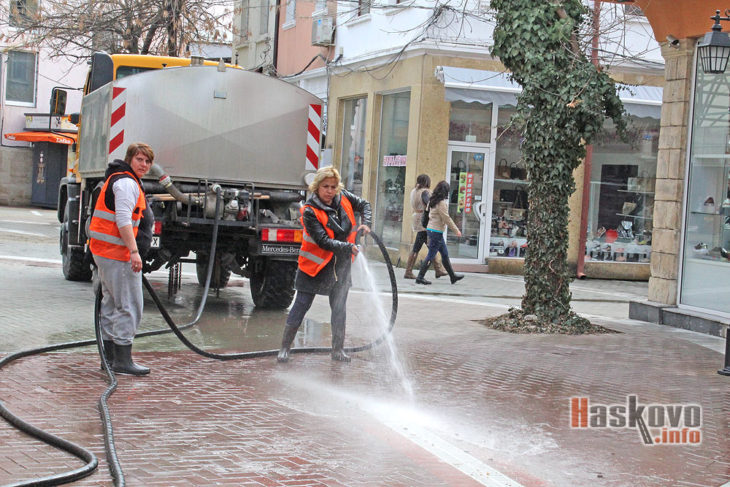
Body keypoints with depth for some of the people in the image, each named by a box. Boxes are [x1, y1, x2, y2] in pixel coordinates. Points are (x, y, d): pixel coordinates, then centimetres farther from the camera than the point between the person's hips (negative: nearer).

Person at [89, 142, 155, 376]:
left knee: (112, 303, 16)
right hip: (117, 251, -11)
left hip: (103, 251, 11)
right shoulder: (127, 183, -13)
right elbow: (123, 220, -23)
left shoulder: (117, 179, 21)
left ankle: (109, 356, 22)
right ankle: (122, 359, -9)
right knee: (129, 305, -9)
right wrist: (134, 251, -28)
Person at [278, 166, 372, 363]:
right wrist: (348, 247, -33)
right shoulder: (310, 212, -19)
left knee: (339, 308, 7)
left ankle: (338, 349, 17)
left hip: (341, 265, 5)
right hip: (315, 264, -5)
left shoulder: (343, 198, -4)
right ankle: (285, 348, 9)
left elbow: (364, 205, 15)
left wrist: (365, 224, -2)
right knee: (301, 306, -1)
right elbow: (324, 242, -25)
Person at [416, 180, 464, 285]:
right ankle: (420, 277, -4)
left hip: (431, 229, 10)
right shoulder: (441, 203, -17)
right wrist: (456, 230, -6)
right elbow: (446, 218, -16)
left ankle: (453, 276, 24)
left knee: (445, 254, 16)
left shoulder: (433, 201, 10)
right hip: (436, 231, -10)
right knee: (431, 256, -5)